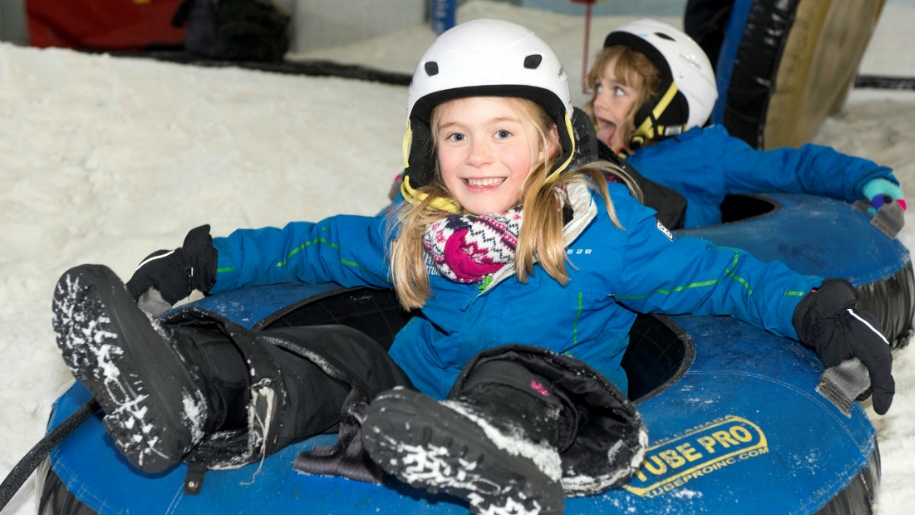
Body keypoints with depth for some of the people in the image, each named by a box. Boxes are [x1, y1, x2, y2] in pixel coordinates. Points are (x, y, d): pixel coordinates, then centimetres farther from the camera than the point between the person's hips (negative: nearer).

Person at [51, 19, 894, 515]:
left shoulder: (600, 229, -1)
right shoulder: (412, 234, 11)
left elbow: (714, 274, 3)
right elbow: (323, 245, 23)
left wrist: (821, 312, -10)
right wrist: (205, 262, 24)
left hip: (560, 408, -4)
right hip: (424, 409, 5)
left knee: (516, 373, -36)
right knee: (328, 358, -17)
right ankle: (190, 401, -41)